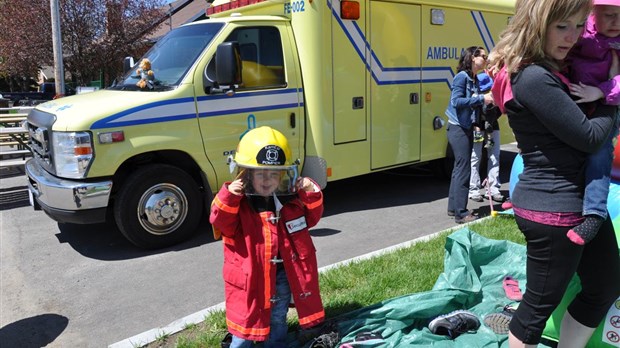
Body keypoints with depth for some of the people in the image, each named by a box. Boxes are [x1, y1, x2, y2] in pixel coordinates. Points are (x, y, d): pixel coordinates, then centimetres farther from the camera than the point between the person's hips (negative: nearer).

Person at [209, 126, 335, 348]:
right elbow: (221, 223, -24)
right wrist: (228, 197, -37)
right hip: (251, 277, -4)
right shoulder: (238, 203, -14)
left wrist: (312, 195, -8)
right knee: (245, 326, 10)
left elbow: (310, 219, 7)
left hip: (284, 274, 4)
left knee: (278, 323, 23)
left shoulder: (290, 199, 0)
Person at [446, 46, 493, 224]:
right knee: (463, 169, -7)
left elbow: (474, 104, 10)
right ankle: (461, 213, -1)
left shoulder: (475, 80, 12)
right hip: (458, 128, -9)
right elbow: (456, 101, -23)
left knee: (460, 168, 14)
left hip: (467, 128, 9)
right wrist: (481, 99, -21)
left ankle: (453, 207, 23)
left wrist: (487, 100, -4)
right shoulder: (462, 76, -12)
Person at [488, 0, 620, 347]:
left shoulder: (549, 69, 9)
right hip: (553, 209, -10)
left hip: (583, 199, 10)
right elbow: (589, 137, -17)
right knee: (541, 303, 6)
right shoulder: (534, 78, -22)